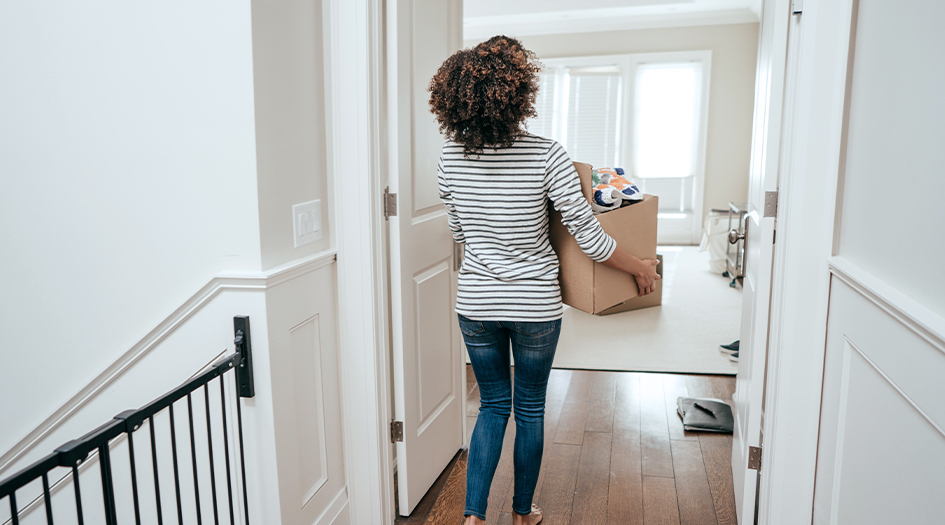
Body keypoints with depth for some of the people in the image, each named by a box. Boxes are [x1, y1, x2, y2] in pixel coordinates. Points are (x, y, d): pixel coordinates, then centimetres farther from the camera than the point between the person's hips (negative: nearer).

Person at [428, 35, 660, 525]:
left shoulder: (451, 155, -7)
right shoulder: (546, 156, -18)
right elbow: (590, 239, -13)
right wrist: (642, 268, 3)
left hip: (476, 303, 3)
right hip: (535, 305, -2)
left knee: (493, 405, 19)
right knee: (530, 410, 16)